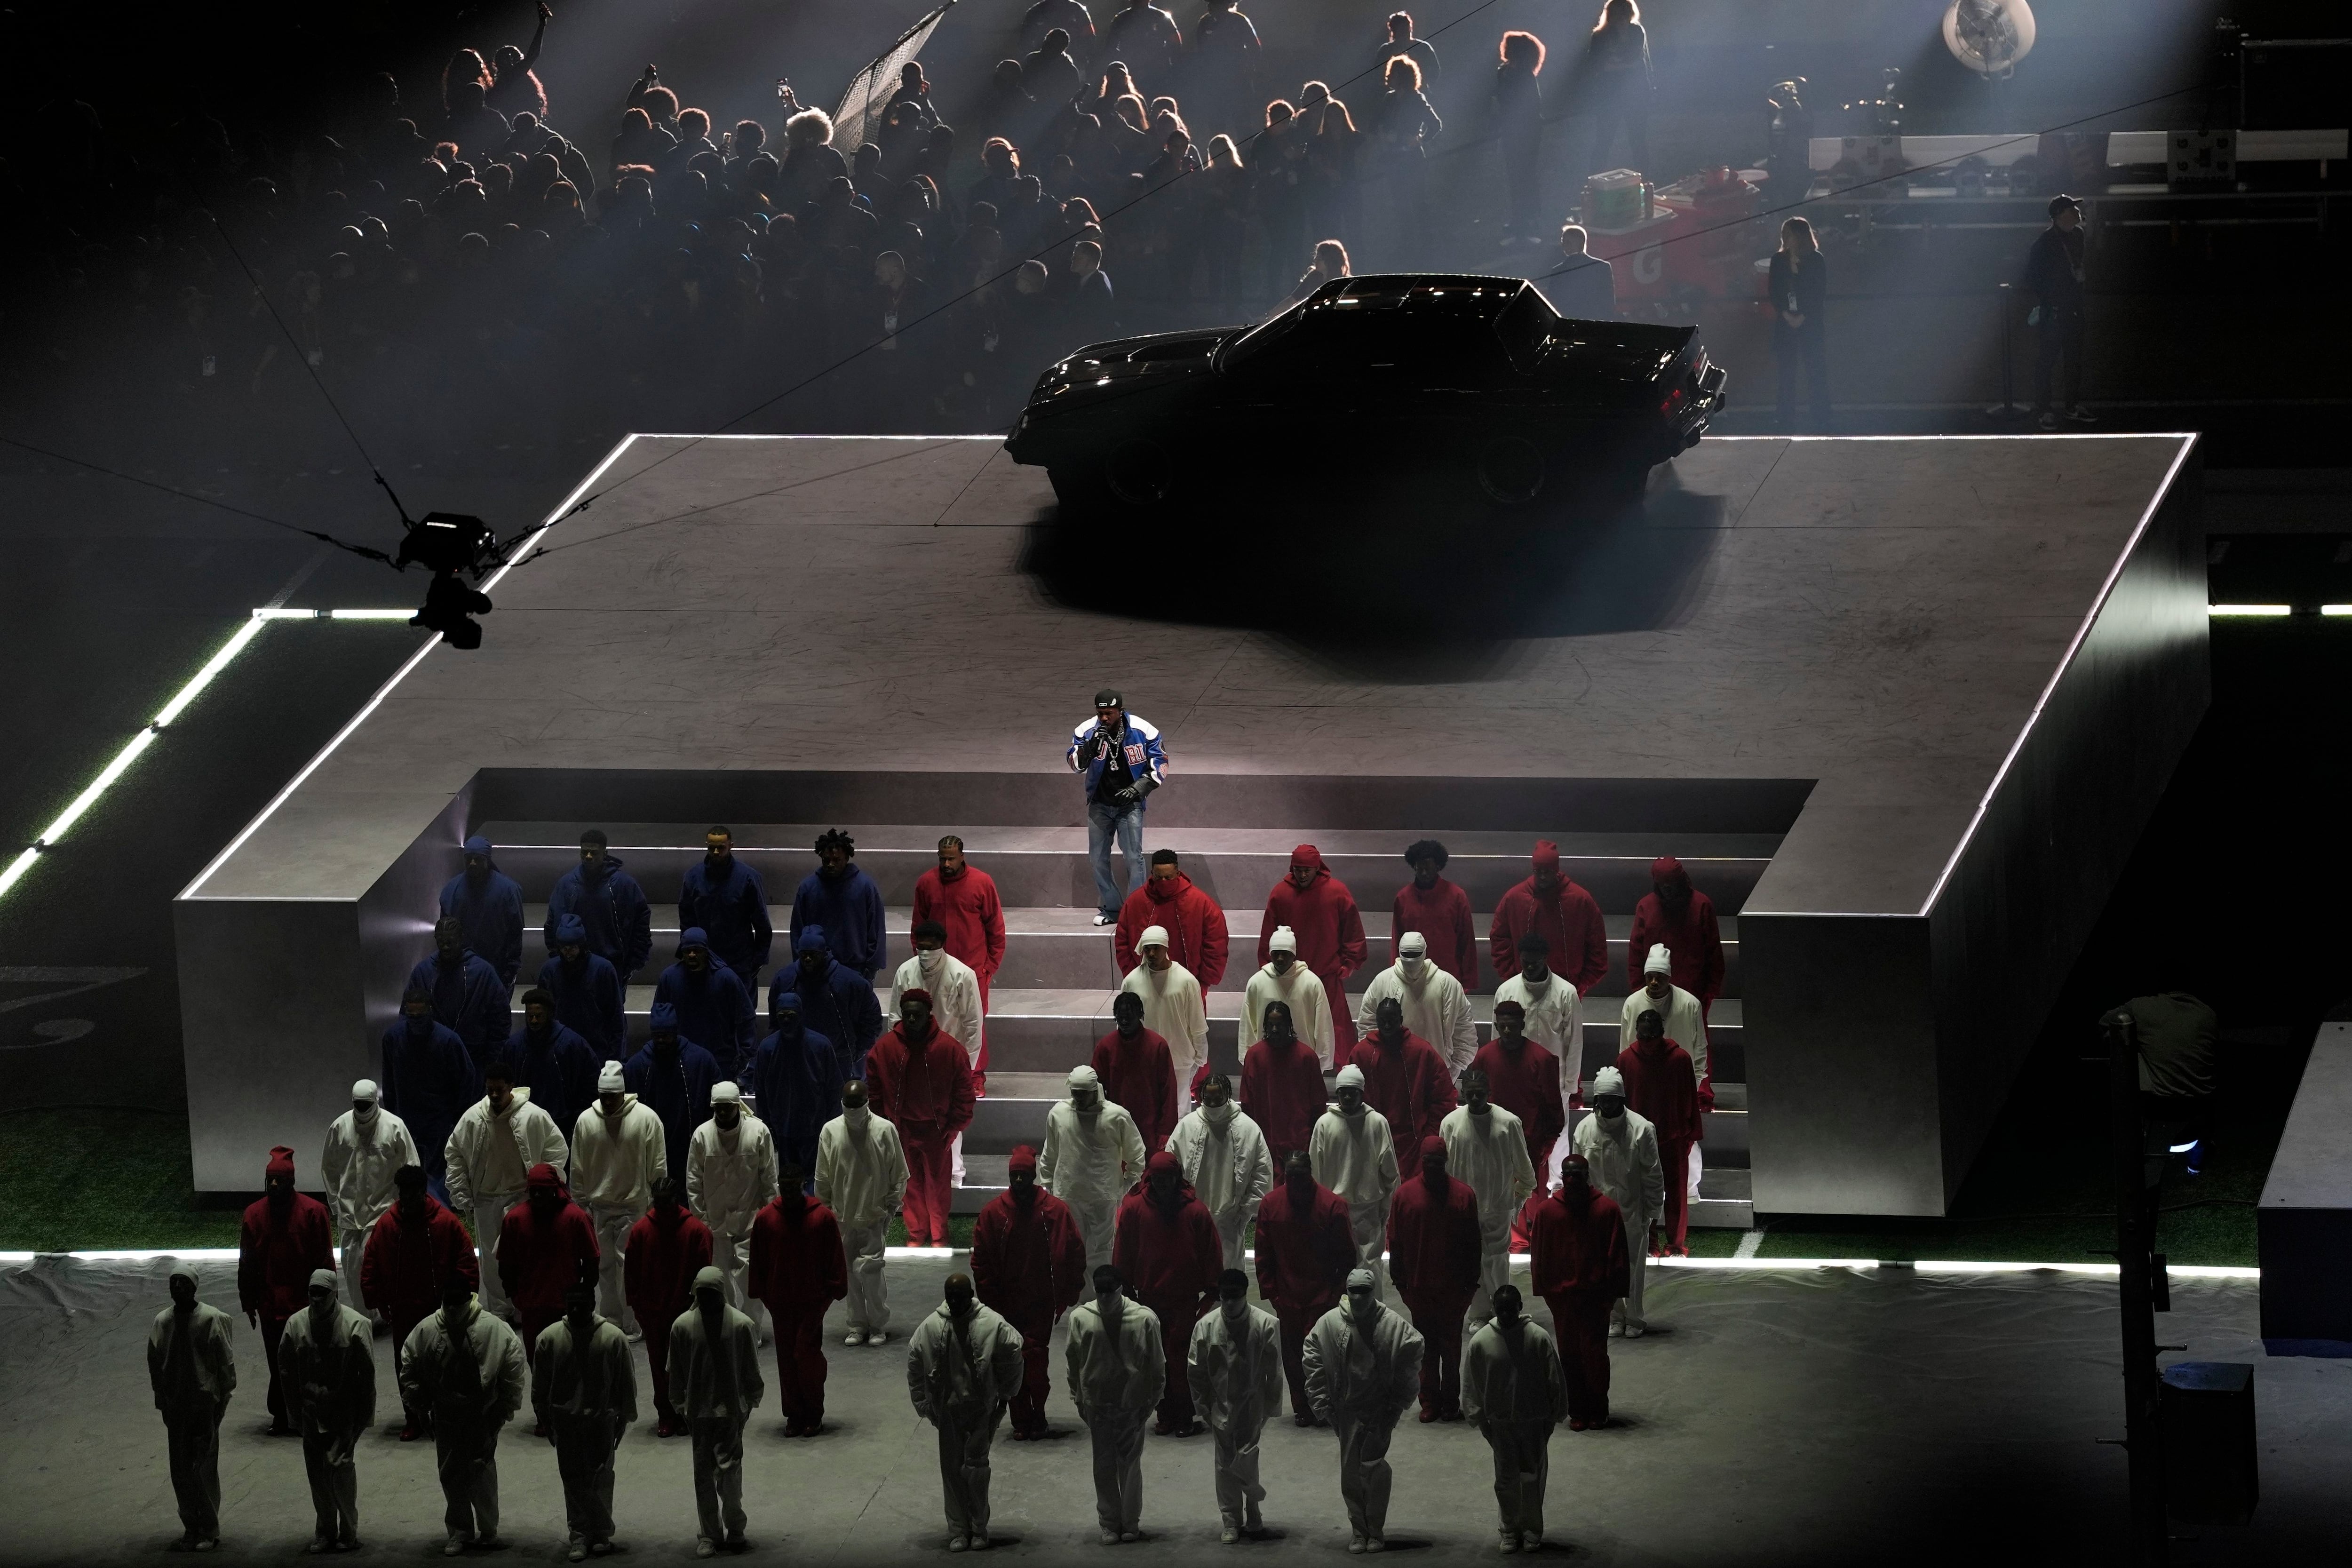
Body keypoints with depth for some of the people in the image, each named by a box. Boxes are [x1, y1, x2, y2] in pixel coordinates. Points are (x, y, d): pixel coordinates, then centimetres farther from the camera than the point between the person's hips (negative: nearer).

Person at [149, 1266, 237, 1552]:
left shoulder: (211, 1319, -7)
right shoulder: (162, 1322, 4)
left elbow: (226, 1362, -3)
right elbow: (155, 1364, 13)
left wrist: (222, 1399, -4)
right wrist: (162, 1401, 12)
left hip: (204, 1404, -4)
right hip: (175, 1406, 4)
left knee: (205, 1469, -4)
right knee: (181, 1472, 6)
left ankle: (209, 1531, 5)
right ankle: (191, 1528, 18)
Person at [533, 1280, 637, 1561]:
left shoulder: (613, 1337, -7)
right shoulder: (550, 1338, -3)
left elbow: (626, 1381, 0)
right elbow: (539, 1385, 5)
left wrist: (624, 1417, 2)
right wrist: (545, 1420, 7)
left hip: (602, 1419, -1)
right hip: (565, 1420, 1)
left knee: (600, 1478, 3)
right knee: (573, 1480, 5)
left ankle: (601, 1533, 14)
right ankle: (579, 1536, 11)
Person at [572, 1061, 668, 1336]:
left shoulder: (646, 1119, -8)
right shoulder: (586, 1121, 0)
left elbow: (658, 1169, -3)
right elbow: (578, 1169, 8)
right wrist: (583, 1203, 8)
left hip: (634, 1207, -3)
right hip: (599, 1207, 3)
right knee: (605, 1267, 9)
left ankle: (632, 1326, 0)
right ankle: (610, 1321, 19)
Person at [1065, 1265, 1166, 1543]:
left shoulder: (1144, 1319, -11)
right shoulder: (1081, 1318, -6)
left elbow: (1156, 1364, -1)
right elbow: (1072, 1360, 5)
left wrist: (1151, 1399, 0)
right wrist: (1078, 1396, 7)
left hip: (1132, 1402, -1)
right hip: (1096, 1402, 1)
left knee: (1130, 1463, 5)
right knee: (1104, 1466, 7)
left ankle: (1130, 1523, 16)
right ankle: (1109, 1523, 17)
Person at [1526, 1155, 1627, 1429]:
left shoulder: (1607, 1209, -4)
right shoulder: (1547, 1210, 1)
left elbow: (1617, 1255, -1)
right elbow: (1539, 1256, 6)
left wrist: (1612, 1292, -2)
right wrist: (1545, 1291, 4)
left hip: (1595, 1294, -2)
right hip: (1562, 1295, 2)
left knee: (1595, 1353, -3)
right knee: (1570, 1355, 6)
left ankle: (1598, 1410, 11)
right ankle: (1577, 1412, 15)